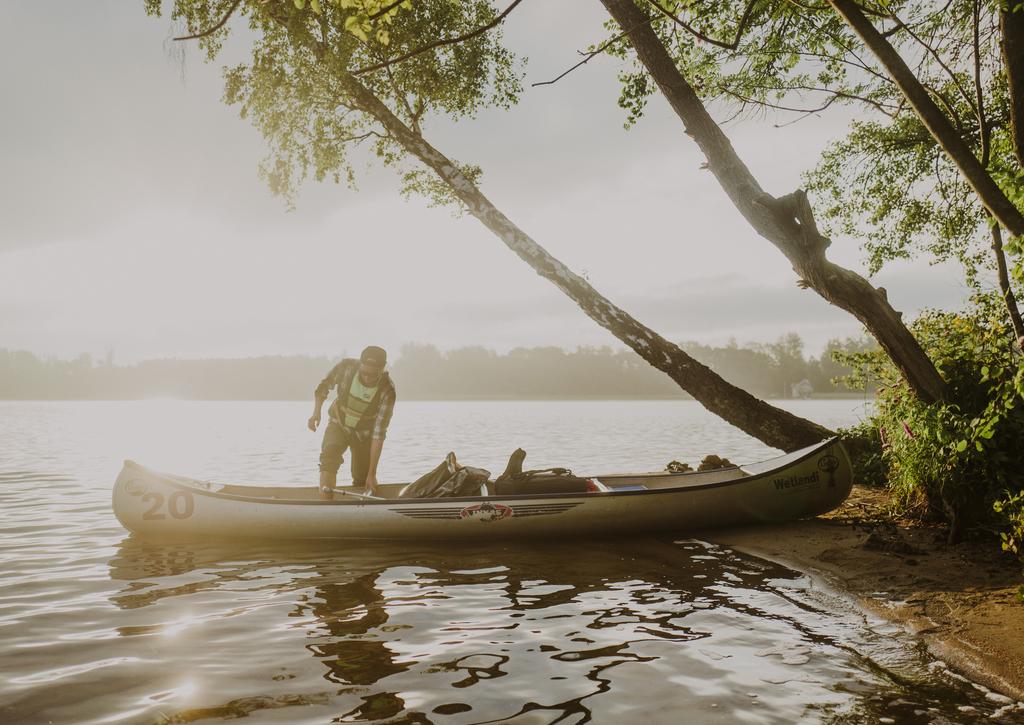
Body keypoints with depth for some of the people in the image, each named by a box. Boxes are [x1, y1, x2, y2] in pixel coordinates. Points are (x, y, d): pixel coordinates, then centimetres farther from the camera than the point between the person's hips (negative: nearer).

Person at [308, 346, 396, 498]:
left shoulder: (387, 391, -29)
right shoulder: (347, 367, -25)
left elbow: (378, 434, -28)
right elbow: (323, 387, -4)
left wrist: (372, 474, -28)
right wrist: (316, 412, -20)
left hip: (363, 433, 0)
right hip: (338, 424, 0)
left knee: (363, 482, 0)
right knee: (329, 455, -29)